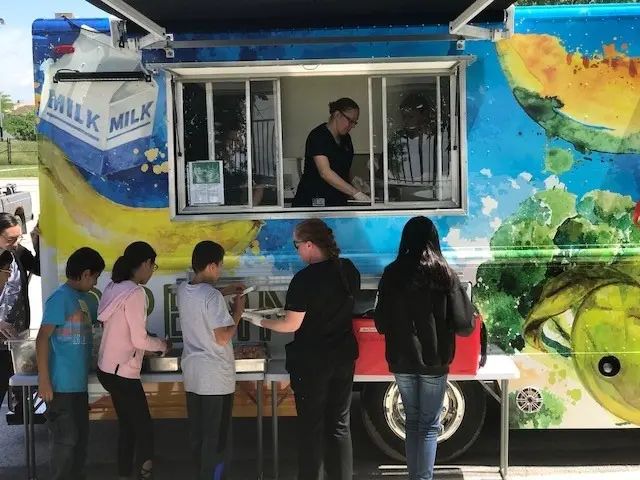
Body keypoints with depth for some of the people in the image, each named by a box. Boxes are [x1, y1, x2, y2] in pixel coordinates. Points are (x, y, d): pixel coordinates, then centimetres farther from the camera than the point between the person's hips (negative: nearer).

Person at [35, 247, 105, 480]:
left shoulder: (83, 298, 11)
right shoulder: (60, 298, -14)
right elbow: (42, 338, -18)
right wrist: (44, 380, -20)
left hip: (78, 382, 8)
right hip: (61, 385, -8)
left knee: (80, 435, 16)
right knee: (65, 438, -1)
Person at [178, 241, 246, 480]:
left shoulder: (183, 289, 4)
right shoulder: (212, 296, -21)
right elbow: (223, 337, -20)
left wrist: (225, 291, 22)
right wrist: (238, 312, -7)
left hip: (192, 372, 8)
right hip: (215, 375, -8)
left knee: (197, 432, 16)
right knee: (217, 437, 2)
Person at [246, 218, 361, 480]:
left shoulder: (305, 279, -20)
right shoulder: (349, 270, 0)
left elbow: (292, 324, -17)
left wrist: (260, 322, -3)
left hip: (311, 361, -6)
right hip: (344, 357, 6)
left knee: (311, 426, 7)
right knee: (340, 425, 13)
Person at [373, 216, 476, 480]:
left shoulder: (391, 273, -4)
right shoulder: (444, 273, -8)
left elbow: (380, 323, 3)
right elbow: (463, 325, -10)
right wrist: (471, 320, 12)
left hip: (401, 360, 2)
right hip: (434, 360, -2)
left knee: (412, 421, 17)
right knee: (429, 425, 8)